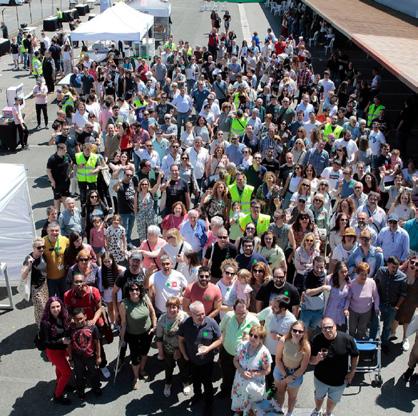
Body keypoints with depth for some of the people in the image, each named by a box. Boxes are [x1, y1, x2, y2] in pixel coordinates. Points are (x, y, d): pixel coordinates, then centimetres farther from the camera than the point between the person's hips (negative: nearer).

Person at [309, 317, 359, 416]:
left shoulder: (347, 339, -27)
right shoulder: (317, 340, -26)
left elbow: (355, 356, -9)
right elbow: (311, 361, -17)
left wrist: (352, 372, -7)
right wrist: (317, 359, -38)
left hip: (339, 380, 0)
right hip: (320, 378, 0)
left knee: (333, 399, 28)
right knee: (319, 396, 30)